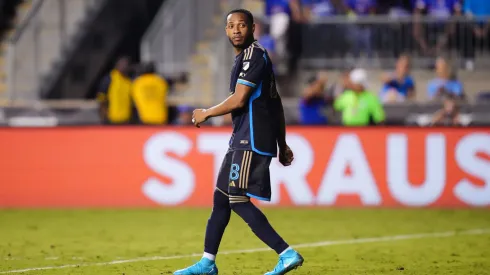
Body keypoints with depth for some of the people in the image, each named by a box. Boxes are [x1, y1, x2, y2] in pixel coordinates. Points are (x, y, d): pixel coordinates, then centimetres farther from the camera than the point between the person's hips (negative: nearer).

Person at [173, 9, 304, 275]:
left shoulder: (254, 55, -12)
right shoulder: (245, 58, 19)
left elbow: (238, 100, -19)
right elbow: (276, 105, 23)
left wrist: (206, 113, -5)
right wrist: (282, 145, 24)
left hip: (252, 140, -10)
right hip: (242, 140, 10)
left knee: (238, 200, -13)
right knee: (221, 196, 14)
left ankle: (287, 253, -16)